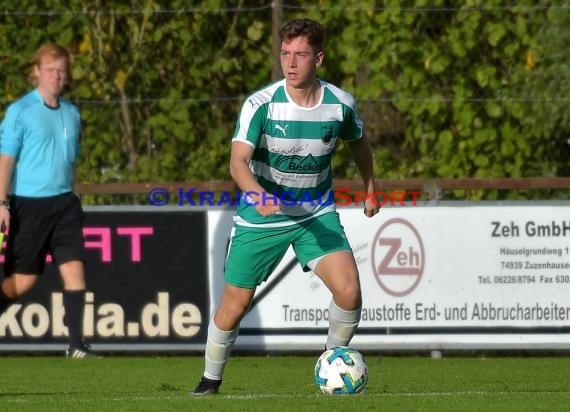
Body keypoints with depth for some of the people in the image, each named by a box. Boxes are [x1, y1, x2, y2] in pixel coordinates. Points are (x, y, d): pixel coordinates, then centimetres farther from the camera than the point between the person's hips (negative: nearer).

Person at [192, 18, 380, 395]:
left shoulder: (341, 104, -9)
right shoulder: (261, 103, -19)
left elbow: (358, 142, 14)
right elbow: (238, 161, -28)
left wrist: (371, 190, 23)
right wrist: (258, 194, -47)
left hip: (317, 214, 2)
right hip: (262, 216, -2)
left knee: (349, 290, -19)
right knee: (235, 306, 1)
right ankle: (211, 379, 26)